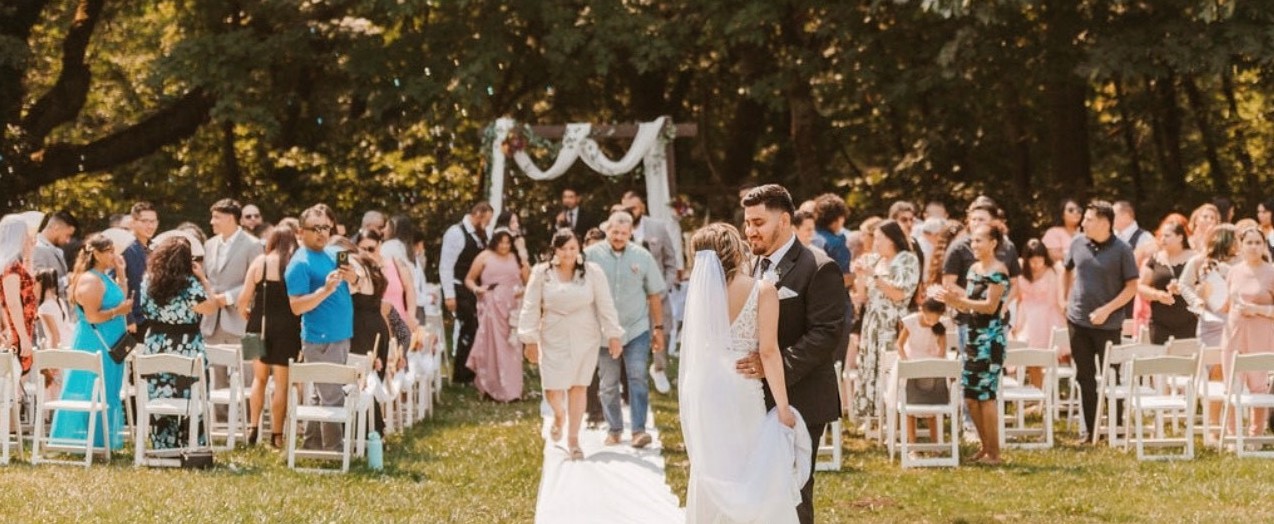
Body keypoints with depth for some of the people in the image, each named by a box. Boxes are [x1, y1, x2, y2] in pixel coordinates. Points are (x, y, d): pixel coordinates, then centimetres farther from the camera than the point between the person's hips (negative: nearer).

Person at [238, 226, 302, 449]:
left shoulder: (260, 262, 0)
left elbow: (244, 298, -2)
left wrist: (244, 312, 17)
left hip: (261, 325, 2)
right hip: (288, 328, -2)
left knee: (260, 377, 19)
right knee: (282, 382, 5)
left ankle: (253, 427, 17)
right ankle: (276, 434, 8)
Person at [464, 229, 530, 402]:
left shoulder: (517, 259, 13)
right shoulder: (485, 257, 7)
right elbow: (469, 279, 9)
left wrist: (524, 291, -8)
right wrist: (476, 288, -12)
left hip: (512, 308, 2)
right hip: (491, 308, -2)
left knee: (511, 347, 0)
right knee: (493, 346, -6)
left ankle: (511, 389, 7)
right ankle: (492, 387, 0)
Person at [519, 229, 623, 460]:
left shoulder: (592, 272, -4)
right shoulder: (542, 274, -4)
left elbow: (605, 305, -1)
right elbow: (531, 308, 0)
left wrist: (613, 335, -2)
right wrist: (530, 340, -1)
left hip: (585, 339, 0)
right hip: (553, 339, 0)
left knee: (578, 387, 4)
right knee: (553, 389, -5)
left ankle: (573, 439, 18)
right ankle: (559, 416, 33)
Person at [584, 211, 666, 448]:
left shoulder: (642, 257, 1)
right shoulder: (592, 255, -4)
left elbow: (655, 294, 7)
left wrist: (658, 327, 7)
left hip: (637, 328, 0)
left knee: (638, 377, -11)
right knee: (608, 384, 8)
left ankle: (639, 429, -10)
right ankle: (614, 429, 21)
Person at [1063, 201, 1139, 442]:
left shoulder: (1122, 250, -10)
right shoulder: (1078, 243, 2)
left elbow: (1132, 286, -9)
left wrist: (1107, 309, -17)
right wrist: (1068, 300, 11)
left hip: (1108, 323, -4)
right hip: (1078, 321, 4)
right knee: (1084, 377, 9)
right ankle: (1090, 431, 18)